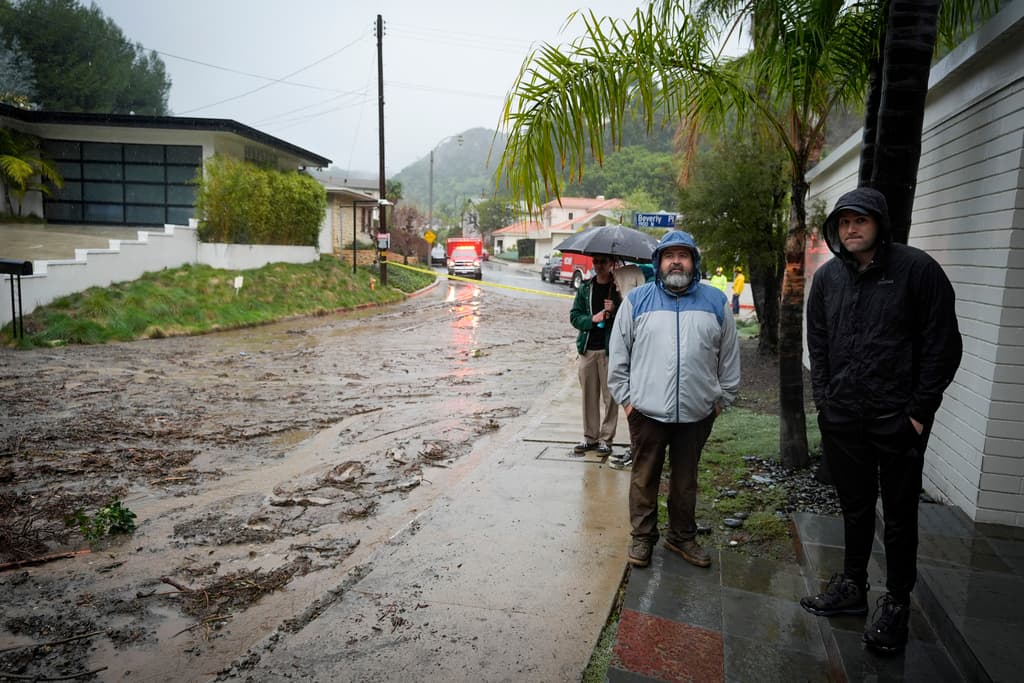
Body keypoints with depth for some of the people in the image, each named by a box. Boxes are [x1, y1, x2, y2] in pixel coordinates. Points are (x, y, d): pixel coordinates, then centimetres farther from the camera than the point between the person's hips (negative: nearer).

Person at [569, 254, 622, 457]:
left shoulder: (618, 288, -2)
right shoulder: (585, 288, 8)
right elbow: (574, 316, 6)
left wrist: (614, 311, -19)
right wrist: (592, 319, -12)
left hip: (610, 349, -3)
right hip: (587, 348, 3)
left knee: (609, 396, 2)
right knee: (589, 395, 10)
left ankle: (606, 438, 13)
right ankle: (590, 436, 21)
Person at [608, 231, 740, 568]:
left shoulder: (715, 301, 5)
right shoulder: (637, 300, 0)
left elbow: (729, 356, 11)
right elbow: (618, 354, 3)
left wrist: (722, 398, 9)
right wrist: (625, 398, -1)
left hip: (697, 413, 2)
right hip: (646, 410, -1)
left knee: (686, 479, 16)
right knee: (644, 477, 10)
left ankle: (682, 536, 34)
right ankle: (642, 536, 27)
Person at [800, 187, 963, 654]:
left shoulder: (917, 269, -8)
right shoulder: (827, 277, 5)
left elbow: (943, 346, -8)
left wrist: (920, 411, -10)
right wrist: (823, 399, 3)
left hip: (897, 420, -4)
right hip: (841, 418, 4)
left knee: (899, 515, 9)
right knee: (854, 506, 17)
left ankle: (896, 603, 25)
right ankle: (852, 586, 33)